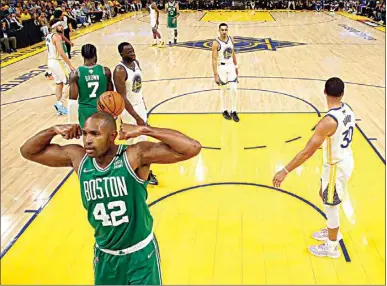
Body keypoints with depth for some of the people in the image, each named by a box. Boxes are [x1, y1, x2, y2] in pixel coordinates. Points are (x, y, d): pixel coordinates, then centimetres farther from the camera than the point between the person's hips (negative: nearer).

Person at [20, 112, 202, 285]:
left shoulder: (135, 155, -23)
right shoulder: (77, 157, -10)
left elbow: (192, 148, -31)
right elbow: (28, 151, 2)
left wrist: (144, 130, -32)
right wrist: (54, 130, -15)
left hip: (140, 253, -4)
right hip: (105, 255, 4)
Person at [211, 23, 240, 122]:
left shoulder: (231, 39, 0)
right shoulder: (216, 43, -17)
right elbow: (214, 60, -16)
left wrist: (236, 66, 15)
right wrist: (216, 75, -19)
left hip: (231, 66, 4)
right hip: (222, 67, -4)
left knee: (234, 89, 0)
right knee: (223, 90, 9)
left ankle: (233, 111, 13)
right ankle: (224, 111, 25)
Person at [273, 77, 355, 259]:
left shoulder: (328, 121, -32)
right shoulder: (347, 110, -5)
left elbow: (308, 151, -34)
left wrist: (285, 172, -30)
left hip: (336, 167, -8)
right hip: (345, 160, 9)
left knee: (330, 206, 10)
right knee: (324, 195, 28)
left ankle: (331, 247, 30)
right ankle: (331, 231, 48)